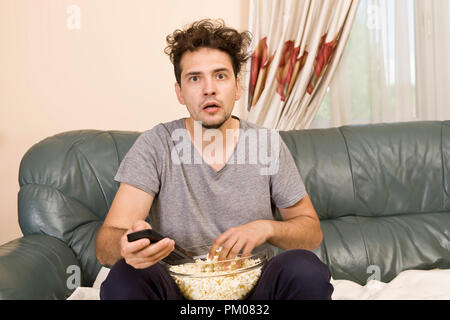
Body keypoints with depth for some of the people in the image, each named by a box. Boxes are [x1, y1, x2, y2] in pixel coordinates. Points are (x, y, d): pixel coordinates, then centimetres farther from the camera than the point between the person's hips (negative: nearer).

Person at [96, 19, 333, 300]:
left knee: (305, 270, -27)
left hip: (253, 285, 3)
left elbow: (312, 231, 6)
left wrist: (266, 228, -17)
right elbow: (105, 245, -14)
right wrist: (125, 245, -39)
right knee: (125, 278, -32)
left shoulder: (269, 145, -2)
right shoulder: (154, 146, -7)